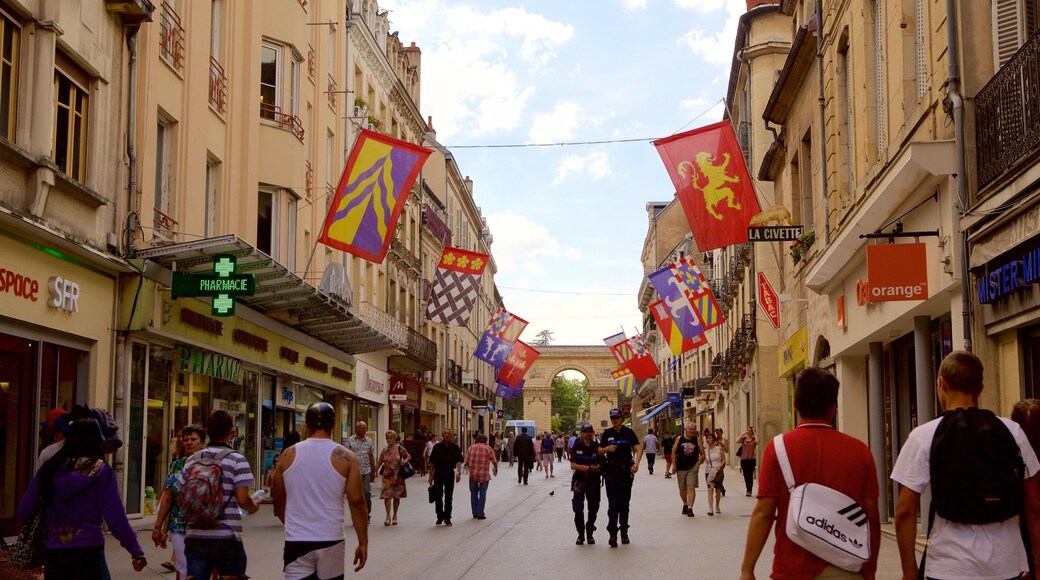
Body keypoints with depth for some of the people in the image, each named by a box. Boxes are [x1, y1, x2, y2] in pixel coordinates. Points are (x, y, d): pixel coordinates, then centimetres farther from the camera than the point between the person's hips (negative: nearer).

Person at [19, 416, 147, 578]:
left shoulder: (49, 468, 2)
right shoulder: (101, 471, -6)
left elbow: (23, 512, 4)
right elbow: (115, 519, -9)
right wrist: (136, 550, -2)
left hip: (52, 553, 3)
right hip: (88, 551, -3)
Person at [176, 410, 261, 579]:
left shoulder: (192, 460, 8)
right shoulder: (236, 459, -6)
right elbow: (242, 500, -13)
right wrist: (253, 506, 8)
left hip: (195, 538, 4)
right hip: (226, 538, -4)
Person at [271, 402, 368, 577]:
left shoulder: (288, 455, 3)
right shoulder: (346, 457, -4)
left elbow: (278, 500, 13)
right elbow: (357, 502, -7)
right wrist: (363, 543, 0)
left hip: (296, 542, 1)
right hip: (330, 542, -1)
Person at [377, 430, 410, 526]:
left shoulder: (400, 448, -1)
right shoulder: (384, 450, 4)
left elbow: (409, 457, 9)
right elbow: (380, 462, 7)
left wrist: (405, 460, -12)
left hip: (398, 476, -1)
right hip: (387, 476, 1)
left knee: (397, 496, 7)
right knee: (387, 495, -11)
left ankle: (395, 516, 20)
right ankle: (388, 516, -7)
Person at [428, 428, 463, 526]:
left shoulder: (455, 448, -2)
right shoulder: (437, 447, 0)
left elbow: (458, 461, -12)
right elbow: (432, 462, 5)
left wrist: (458, 473, -26)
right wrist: (431, 475, 3)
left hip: (450, 474, 0)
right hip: (438, 474, 0)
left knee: (448, 497, 6)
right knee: (438, 496, -10)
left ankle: (447, 519, 16)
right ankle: (440, 517, 5)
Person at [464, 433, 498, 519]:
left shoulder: (471, 447, 6)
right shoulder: (488, 448, -1)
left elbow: (467, 461, 3)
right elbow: (494, 461, -3)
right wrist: (496, 470, 15)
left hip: (473, 474, 3)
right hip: (484, 475, -2)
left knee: (474, 493, 13)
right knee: (482, 494, 2)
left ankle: (475, 513, 17)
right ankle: (480, 514, -1)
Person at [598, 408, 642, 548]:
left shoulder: (629, 432, 1)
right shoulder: (607, 434, 5)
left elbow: (638, 448, -7)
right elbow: (599, 452, 11)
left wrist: (636, 463, -23)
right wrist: (607, 448, -11)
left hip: (626, 471, 0)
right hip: (611, 472, 0)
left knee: (625, 503, 9)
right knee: (613, 503, -10)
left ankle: (624, 533, 20)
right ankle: (612, 534, -14)